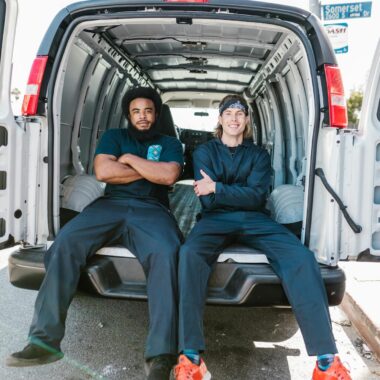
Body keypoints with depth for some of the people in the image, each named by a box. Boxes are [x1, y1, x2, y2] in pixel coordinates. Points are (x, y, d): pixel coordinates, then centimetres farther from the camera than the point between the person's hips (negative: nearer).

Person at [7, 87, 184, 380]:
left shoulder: (170, 143, 18)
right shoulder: (114, 136, 21)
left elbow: (168, 176, -4)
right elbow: (103, 171, 1)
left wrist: (129, 159, 3)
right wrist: (149, 170, 3)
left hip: (151, 209, -2)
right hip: (111, 204, 2)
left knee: (166, 253, -36)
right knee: (64, 243, -26)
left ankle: (161, 356, -38)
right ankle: (45, 339, -21)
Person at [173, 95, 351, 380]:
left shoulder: (259, 154, 16)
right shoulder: (205, 152, 13)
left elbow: (256, 197, -1)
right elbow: (207, 201, 0)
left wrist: (217, 188, -10)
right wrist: (241, 194, -3)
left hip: (254, 220, 2)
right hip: (217, 219, -1)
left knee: (301, 256, -27)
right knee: (190, 252, -36)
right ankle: (190, 356, -34)